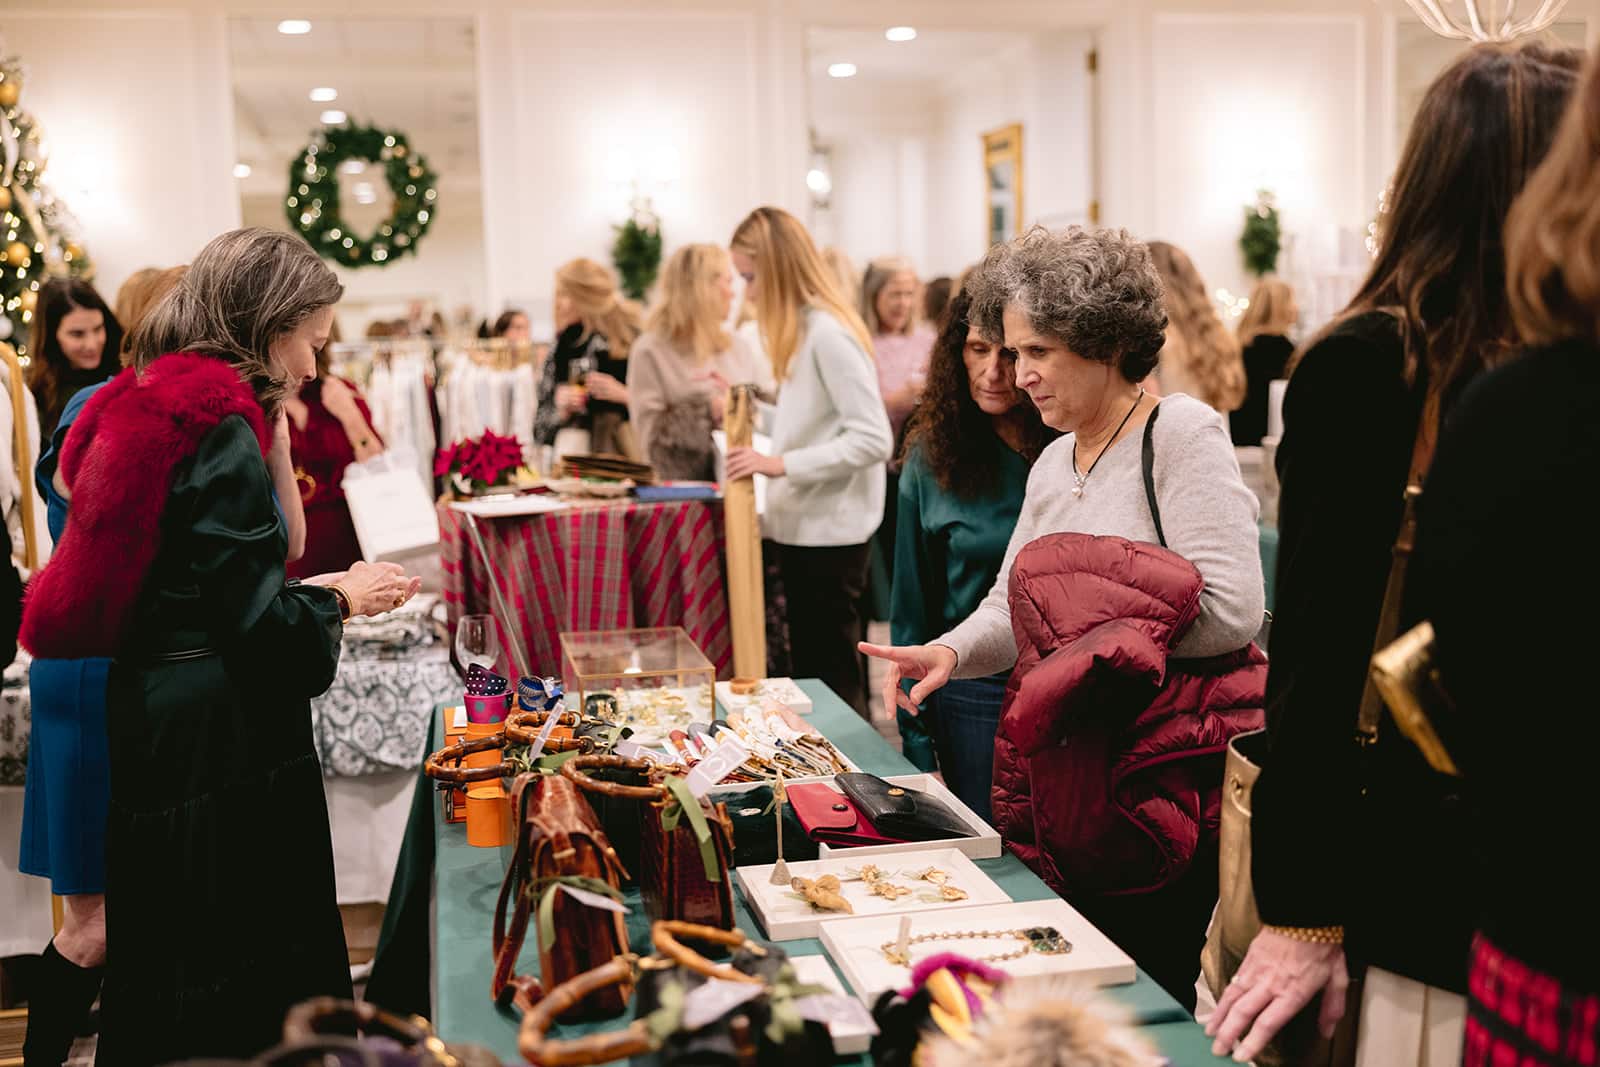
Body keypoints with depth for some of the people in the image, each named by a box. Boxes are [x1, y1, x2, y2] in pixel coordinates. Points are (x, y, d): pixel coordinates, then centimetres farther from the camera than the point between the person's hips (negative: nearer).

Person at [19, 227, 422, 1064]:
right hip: (223, 746, -9)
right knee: (247, 996, 1)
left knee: (170, 979, 18)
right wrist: (343, 598, -3)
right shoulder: (222, 427, -17)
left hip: (153, 720, 9)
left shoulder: (149, 405, 11)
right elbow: (258, 626, -20)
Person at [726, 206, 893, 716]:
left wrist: (781, 464, -24)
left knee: (832, 679, -1)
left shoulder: (828, 333, -17)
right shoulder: (802, 328, 12)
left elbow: (872, 439, -22)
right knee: (808, 673, 15)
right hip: (802, 526, 9)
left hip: (829, 532, -9)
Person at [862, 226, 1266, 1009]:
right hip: (1075, 759, 7)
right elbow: (1013, 608, 13)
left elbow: (1232, 610, -19)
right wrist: (950, 652, -7)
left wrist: (1093, 628, -12)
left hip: (1176, 763, -7)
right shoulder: (1052, 465, 14)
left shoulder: (1183, 433, -10)